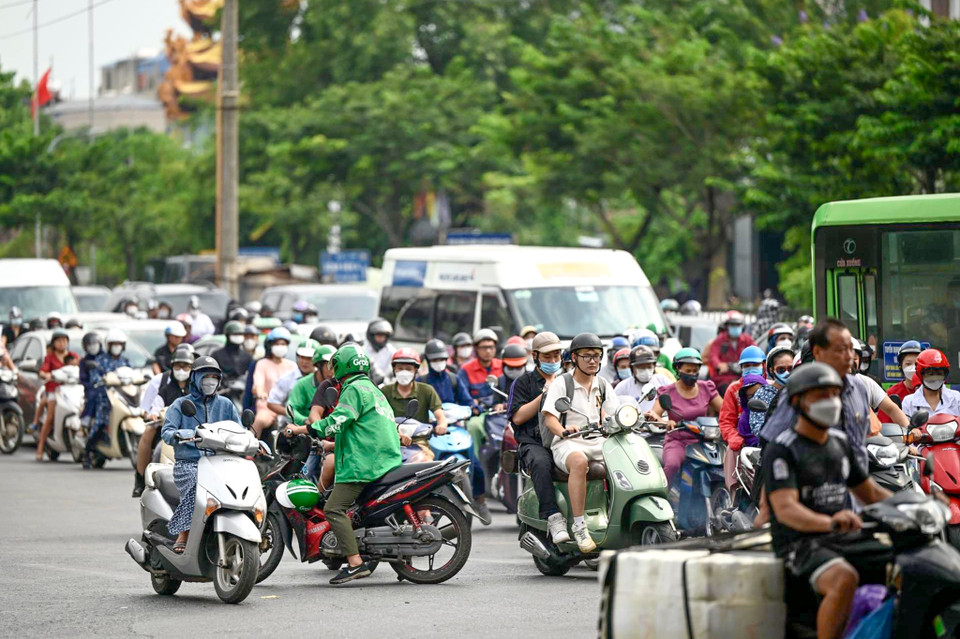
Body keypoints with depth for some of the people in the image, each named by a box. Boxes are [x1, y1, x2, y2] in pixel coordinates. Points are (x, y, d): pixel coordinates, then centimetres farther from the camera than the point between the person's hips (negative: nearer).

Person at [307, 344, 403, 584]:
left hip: (363, 463, -10)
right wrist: (335, 444, 41)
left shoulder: (354, 389, -7)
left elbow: (338, 420, -18)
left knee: (334, 509, -15)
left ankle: (355, 563, -25)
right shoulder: (374, 390, 25)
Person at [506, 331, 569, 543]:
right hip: (533, 442, -3)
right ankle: (553, 518, -47)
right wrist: (544, 395, -2)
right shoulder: (524, 382, 14)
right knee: (541, 463, -40)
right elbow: (517, 417, 1)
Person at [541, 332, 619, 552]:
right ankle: (578, 525, -41)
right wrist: (563, 431, -28)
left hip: (598, 443, 5)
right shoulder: (562, 384, 2)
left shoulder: (603, 386, 17)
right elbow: (549, 418, -7)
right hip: (567, 444, -5)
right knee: (579, 462, -40)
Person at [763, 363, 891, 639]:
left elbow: (869, 492, 24)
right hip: (802, 545, -7)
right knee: (844, 579, -36)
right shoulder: (782, 450, -8)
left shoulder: (840, 442, 16)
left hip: (845, 542, 7)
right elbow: (785, 508, -21)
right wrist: (829, 522, -41)